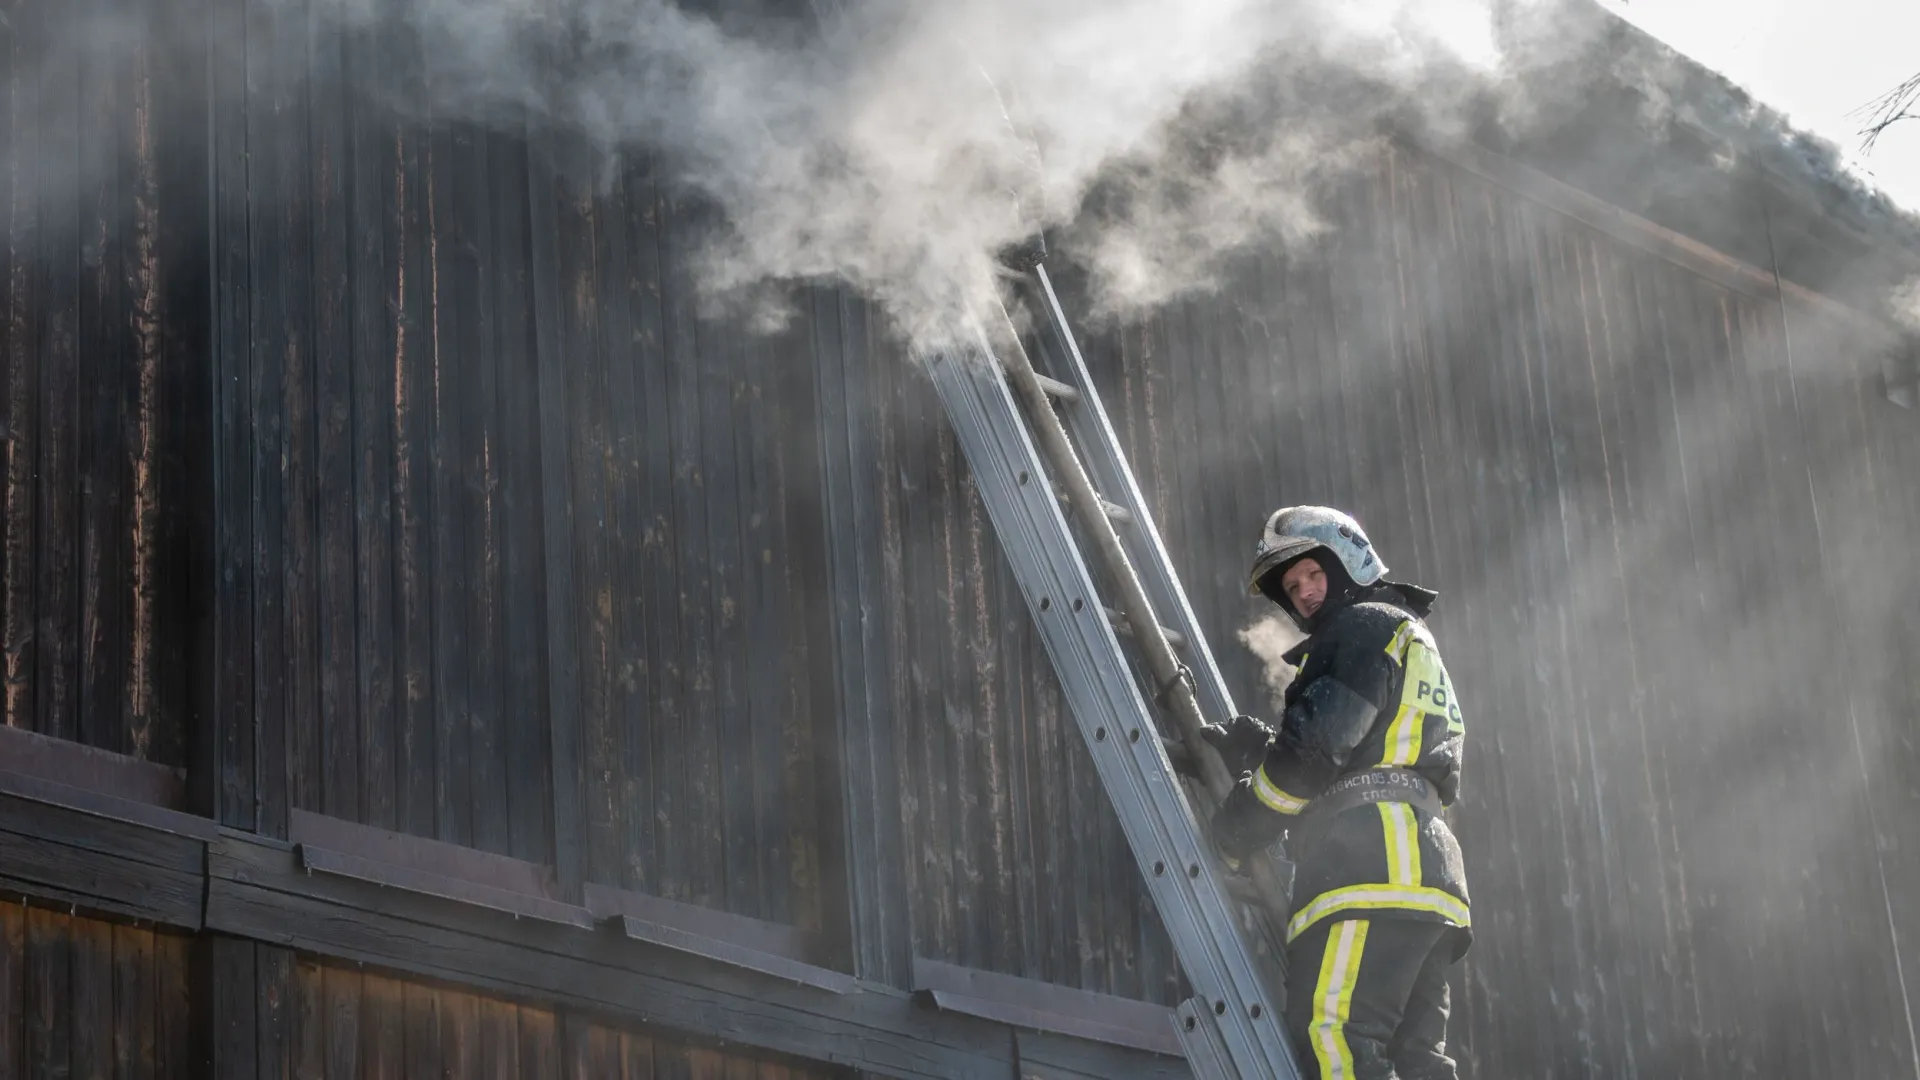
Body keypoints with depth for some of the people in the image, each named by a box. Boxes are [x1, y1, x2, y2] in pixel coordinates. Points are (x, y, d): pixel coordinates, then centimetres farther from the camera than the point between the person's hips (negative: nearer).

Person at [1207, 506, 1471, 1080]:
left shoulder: (1367, 627, 4)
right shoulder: (1414, 647, 35)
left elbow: (1316, 750, -9)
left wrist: (1232, 833, -1)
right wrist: (1243, 746, 16)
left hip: (1370, 863, -10)